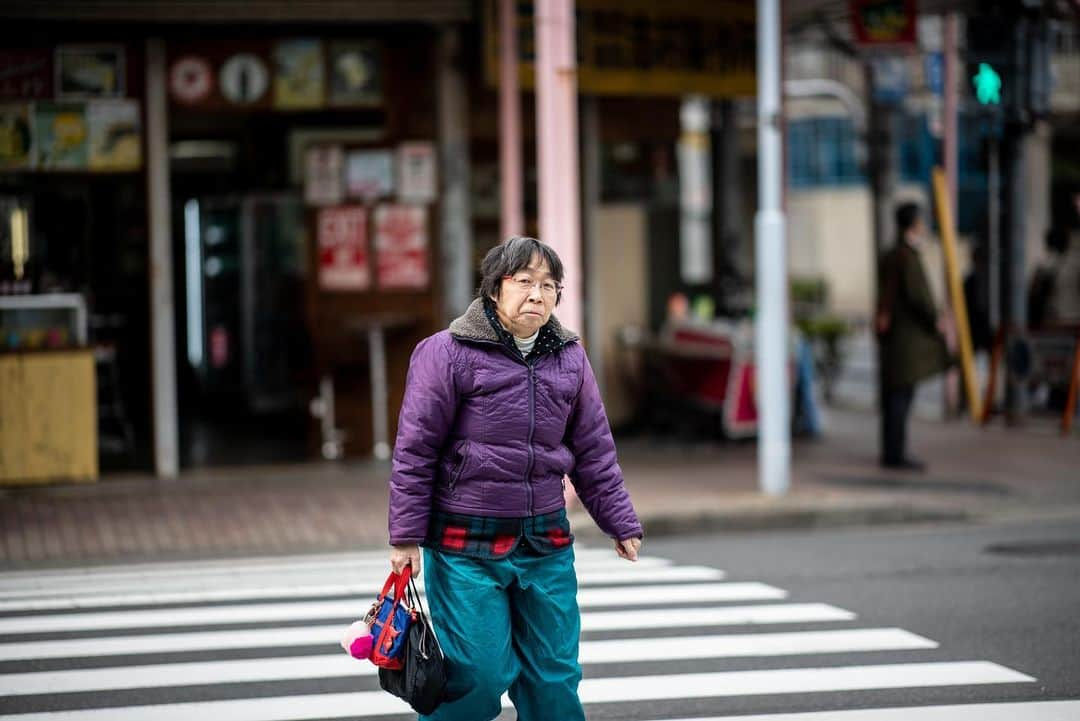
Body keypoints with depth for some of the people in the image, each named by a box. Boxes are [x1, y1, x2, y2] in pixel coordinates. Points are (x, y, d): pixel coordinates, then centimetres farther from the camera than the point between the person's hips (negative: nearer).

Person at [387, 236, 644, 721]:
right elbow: (414, 450, -6)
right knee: (480, 675, -6)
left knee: (555, 675, 9)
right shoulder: (449, 353, -8)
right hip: (466, 544, -5)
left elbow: (594, 451, 15)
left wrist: (621, 522, 13)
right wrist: (406, 535, -8)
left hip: (546, 542, 5)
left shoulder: (569, 359, 7)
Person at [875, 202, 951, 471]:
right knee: (901, 394, -8)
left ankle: (892, 452, 17)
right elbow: (916, 294, -21)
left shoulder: (890, 256, 14)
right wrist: (935, 320, -7)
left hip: (892, 335, 10)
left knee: (894, 395, 12)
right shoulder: (907, 256, -15)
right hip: (907, 336, -10)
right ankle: (896, 454, -8)